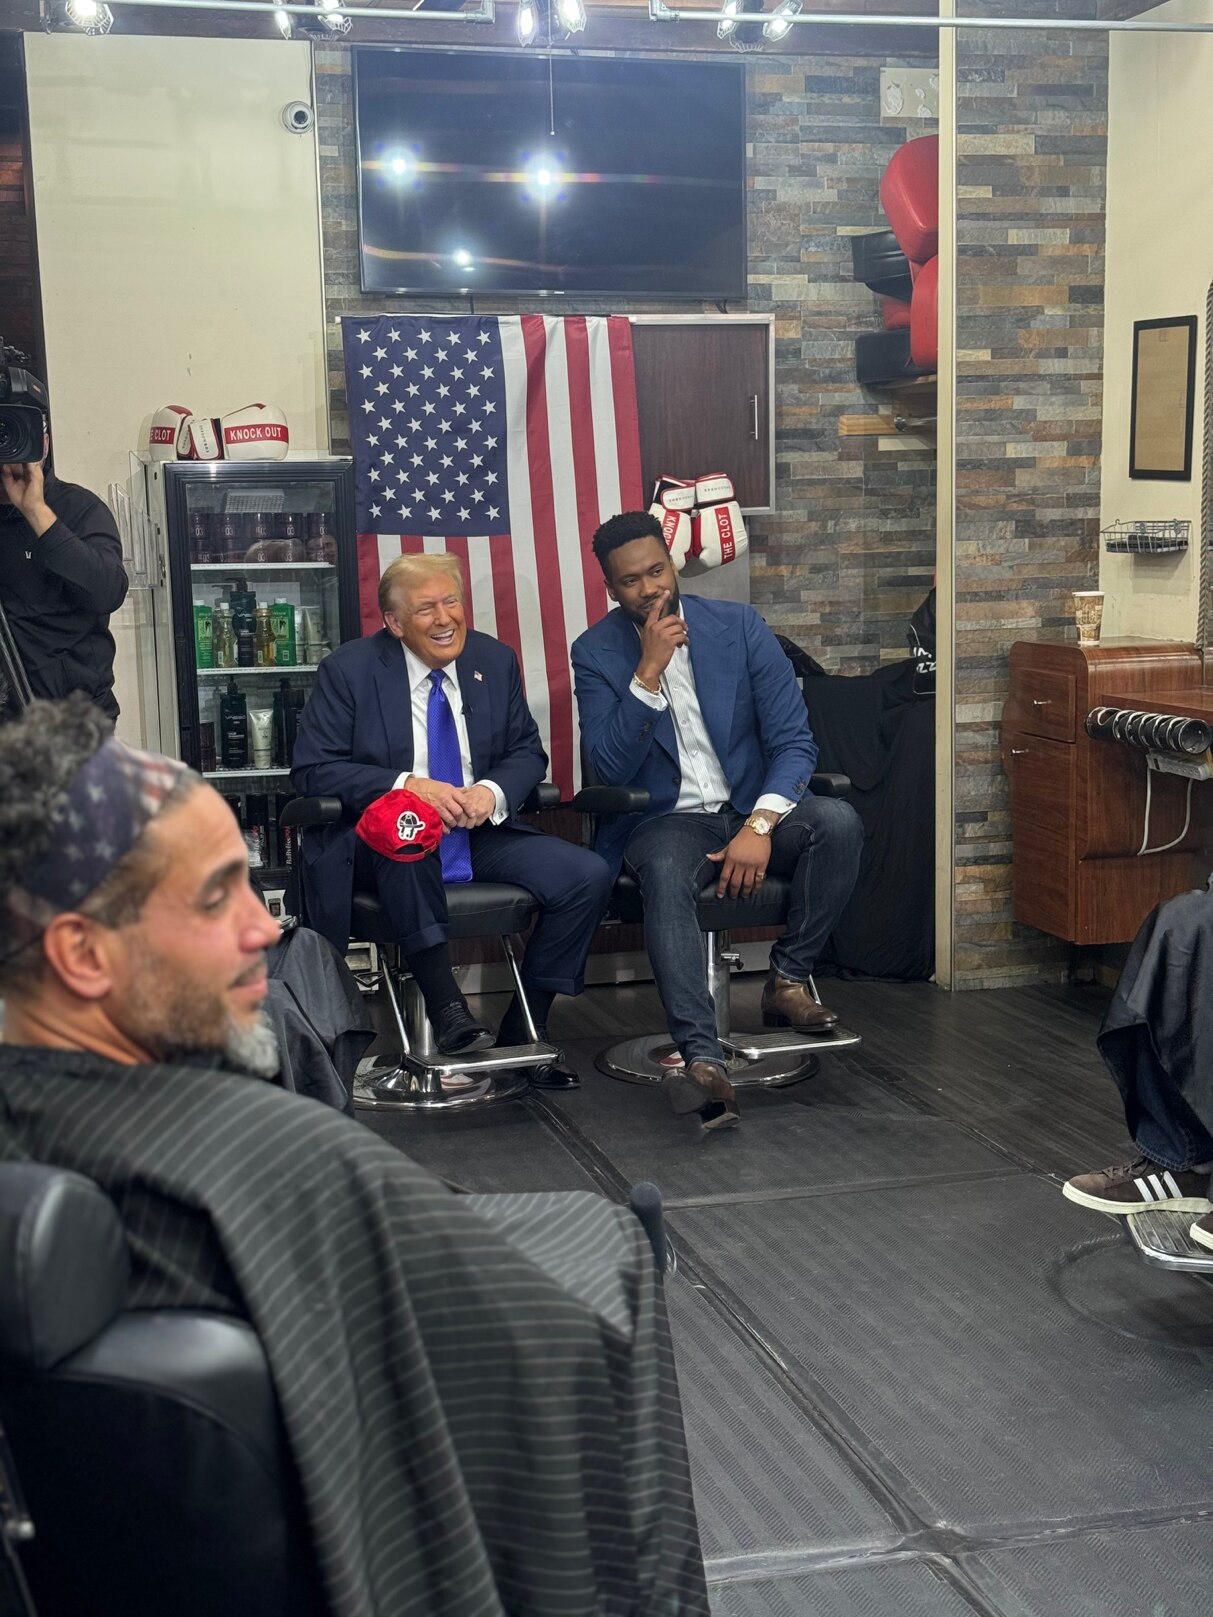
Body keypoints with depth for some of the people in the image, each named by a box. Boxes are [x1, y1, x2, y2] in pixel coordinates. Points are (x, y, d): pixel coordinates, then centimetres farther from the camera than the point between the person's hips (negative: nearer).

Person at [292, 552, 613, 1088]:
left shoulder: (495, 660, 8)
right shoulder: (349, 670, -4)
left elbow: (527, 752, 11)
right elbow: (312, 770, -9)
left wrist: (492, 791, -14)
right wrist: (406, 786, -24)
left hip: (480, 837, 4)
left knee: (588, 876, -17)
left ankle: (522, 1032, -4)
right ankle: (444, 1005, -34)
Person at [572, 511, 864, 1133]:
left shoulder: (739, 626, 1)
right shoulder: (597, 651, 0)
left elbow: (794, 741, -4)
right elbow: (609, 769, -11)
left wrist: (760, 826, -21)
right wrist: (648, 671, -20)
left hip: (752, 809, 2)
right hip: (667, 821, -2)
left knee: (838, 822, -29)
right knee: (665, 874, -37)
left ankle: (789, 978, -11)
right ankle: (704, 1062, -48)